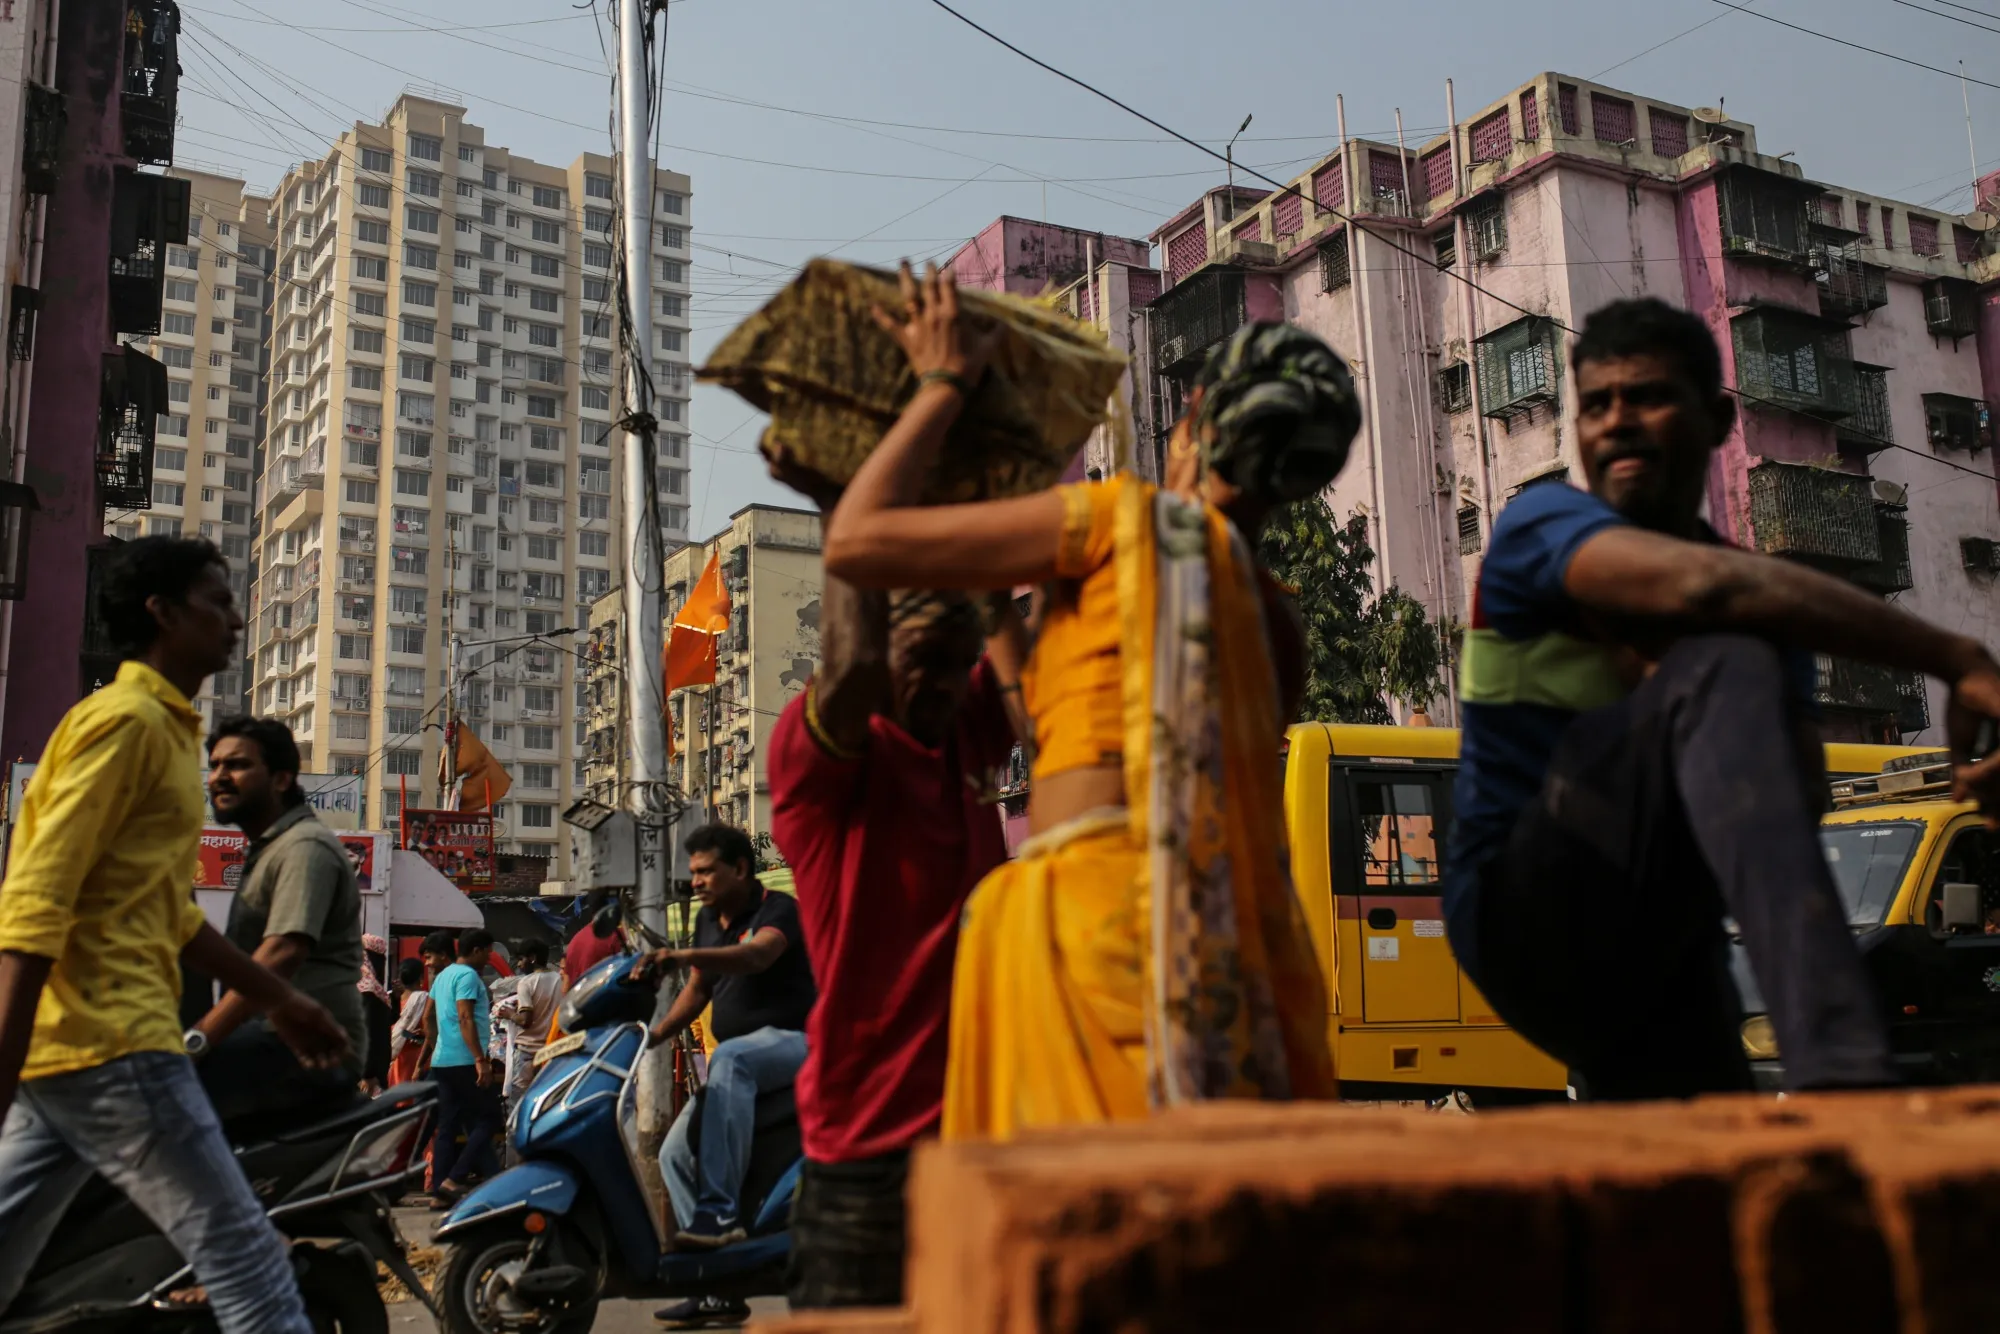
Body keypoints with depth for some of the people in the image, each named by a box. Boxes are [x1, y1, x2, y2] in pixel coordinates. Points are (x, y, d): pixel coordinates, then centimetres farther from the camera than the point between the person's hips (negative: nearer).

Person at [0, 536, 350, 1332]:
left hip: (70, 1054, 10)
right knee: (247, 1263, -6)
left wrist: (276, 1000, 29)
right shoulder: (126, 720, -9)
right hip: (109, 1043, -10)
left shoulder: (169, 729, 22)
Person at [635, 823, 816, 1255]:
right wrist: (654, 1035, 4)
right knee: (675, 1154, -4)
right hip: (735, 1058, 9)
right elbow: (698, 990, 20)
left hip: (791, 1038, -9)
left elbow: (756, 955, -32)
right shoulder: (707, 920, 15)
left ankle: (719, 1210, -43)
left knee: (729, 1058, -39)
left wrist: (683, 957, -46)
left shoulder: (778, 909, -11)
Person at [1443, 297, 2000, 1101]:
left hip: (1662, 948, 7)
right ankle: (1840, 1066, -45)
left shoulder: (1764, 604, 12)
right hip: (1524, 913, -7)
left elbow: (1801, 793, -2)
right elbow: (1702, 584, -27)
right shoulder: (1542, 525, -6)